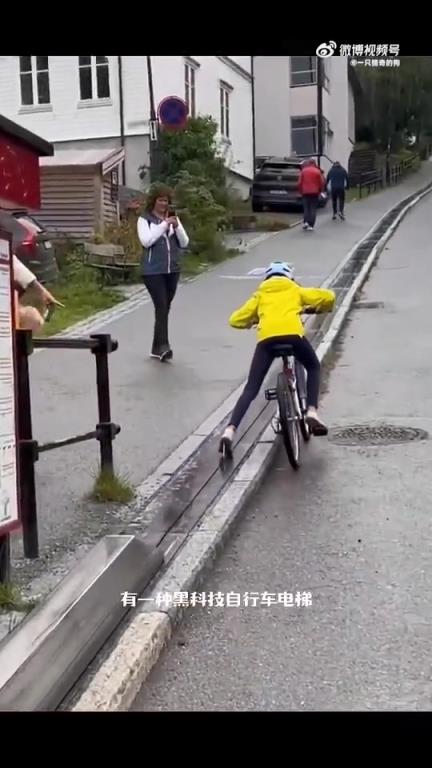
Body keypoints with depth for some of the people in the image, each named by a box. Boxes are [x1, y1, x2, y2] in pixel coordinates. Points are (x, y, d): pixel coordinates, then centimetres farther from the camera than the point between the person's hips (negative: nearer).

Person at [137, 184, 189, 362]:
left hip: (173, 270, 5)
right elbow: (146, 241, -17)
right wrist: (164, 224, -17)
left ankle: (157, 347, 15)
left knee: (165, 308, 7)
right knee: (161, 307, -14)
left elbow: (184, 243, 5)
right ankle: (162, 346, -17)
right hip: (153, 271, -5)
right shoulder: (145, 219, -1)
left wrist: (176, 226, -11)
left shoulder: (173, 218, 10)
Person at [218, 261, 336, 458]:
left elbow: (235, 320, 24)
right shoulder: (295, 289, 30)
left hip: (267, 337, 1)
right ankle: (312, 412, 11)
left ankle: (230, 430, -12)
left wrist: (251, 321, 46)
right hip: (293, 333, -1)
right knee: (313, 367, 27)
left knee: (251, 389, 4)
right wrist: (319, 309, 44)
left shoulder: (260, 294, 31)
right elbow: (328, 296, 22)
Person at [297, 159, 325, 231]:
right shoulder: (317, 171, 0)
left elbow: (299, 183, -1)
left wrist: (301, 191, 11)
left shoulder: (303, 171, 2)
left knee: (306, 208, 11)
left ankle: (305, 222, -8)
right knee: (313, 209, 3)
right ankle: (311, 225, -4)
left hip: (305, 193, 1)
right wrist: (320, 191, 10)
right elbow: (322, 183, -2)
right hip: (315, 193, -1)